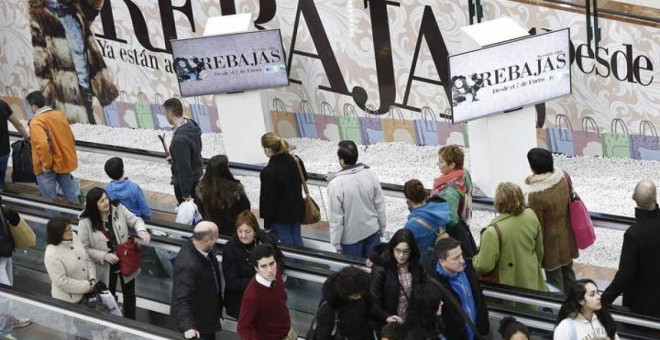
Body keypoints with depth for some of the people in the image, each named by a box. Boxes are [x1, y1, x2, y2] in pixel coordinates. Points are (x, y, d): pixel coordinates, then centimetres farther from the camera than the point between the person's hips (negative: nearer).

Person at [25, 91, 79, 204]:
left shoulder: (36, 122, -19)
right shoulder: (60, 115, 4)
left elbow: (42, 145, -32)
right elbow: (71, 138, 11)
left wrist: (46, 164, -20)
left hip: (48, 167, -7)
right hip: (65, 161, 7)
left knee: (50, 200, 5)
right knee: (70, 195, 16)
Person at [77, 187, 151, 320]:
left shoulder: (118, 209, -13)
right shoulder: (85, 223, -20)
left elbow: (135, 220, -4)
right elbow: (83, 249, -16)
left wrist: (141, 231, -27)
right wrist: (104, 256, -25)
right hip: (105, 268, -3)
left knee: (129, 294, 20)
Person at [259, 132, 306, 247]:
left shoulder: (268, 172, -27)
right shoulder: (295, 161, -9)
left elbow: (268, 199, -20)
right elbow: (304, 178, 11)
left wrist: (267, 223, -10)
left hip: (280, 215, -6)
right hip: (296, 210, 6)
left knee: (287, 243, 9)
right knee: (297, 240, 19)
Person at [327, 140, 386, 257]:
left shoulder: (336, 184, -24)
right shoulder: (370, 175, -10)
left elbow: (336, 218, -19)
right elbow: (380, 205, 0)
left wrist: (336, 242, -7)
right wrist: (382, 228, 14)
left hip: (351, 236, -4)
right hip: (372, 230, 4)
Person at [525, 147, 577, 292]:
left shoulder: (535, 194, -31)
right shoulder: (563, 177, -12)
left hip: (552, 244, -7)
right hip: (567, 239, 7)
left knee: (554, 280, 11)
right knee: (568, 271, 25)